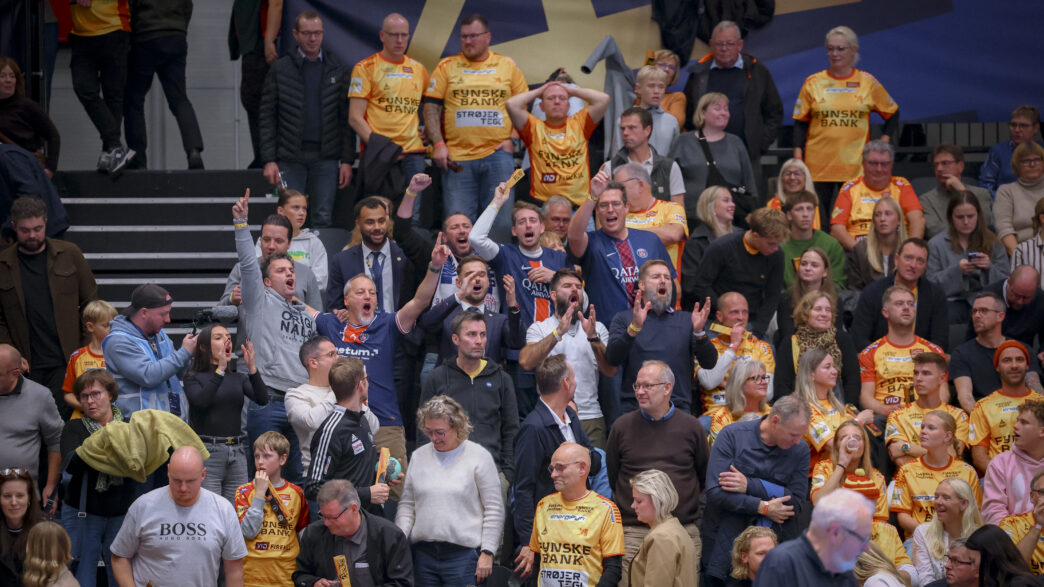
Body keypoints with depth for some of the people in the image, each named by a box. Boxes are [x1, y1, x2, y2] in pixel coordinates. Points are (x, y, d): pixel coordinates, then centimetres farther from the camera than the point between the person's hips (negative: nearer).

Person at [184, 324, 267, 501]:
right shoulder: (194, 378, 2)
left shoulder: (238, 378, 14)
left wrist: (252, 368, -15)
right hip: (208, 453, -5)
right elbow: (201, 400, -19)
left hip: (237, 453, 5)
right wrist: (220, 370, -25)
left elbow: (262, 399, -2)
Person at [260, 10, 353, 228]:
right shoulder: (280, 69, 5)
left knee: (323, 217, 0)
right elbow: (268, 116, 3)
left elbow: (346, 118, 6)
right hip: (290, 157, -1)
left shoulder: (338, 70, 8)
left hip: (326, 157, 1)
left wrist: (347, 160, -1)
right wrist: (269, 160, -5)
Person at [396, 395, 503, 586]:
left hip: (463, 554, -4)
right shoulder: (419, 456, 13)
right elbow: (406, 504, 16)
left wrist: (487, 553, -7)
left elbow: (494, 510, -1)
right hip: (424, 554, 4)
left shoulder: (479, 456, 0)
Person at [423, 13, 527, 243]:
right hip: (457, 158, 0)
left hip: (497, 155, 1)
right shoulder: (447, 67, 8)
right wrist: (438, 144, -7)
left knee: (501, 221, -1)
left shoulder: (508, 66, 10)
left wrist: (512, 140, 0)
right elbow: (431, 107, 5)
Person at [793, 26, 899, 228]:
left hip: (856, 165, 0)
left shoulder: (868, 83, 6)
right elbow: (800, 123, 9)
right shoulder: (813, 83, 6)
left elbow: (892, 113, 17)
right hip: (818, 166, 0)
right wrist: (798, 158, 0)